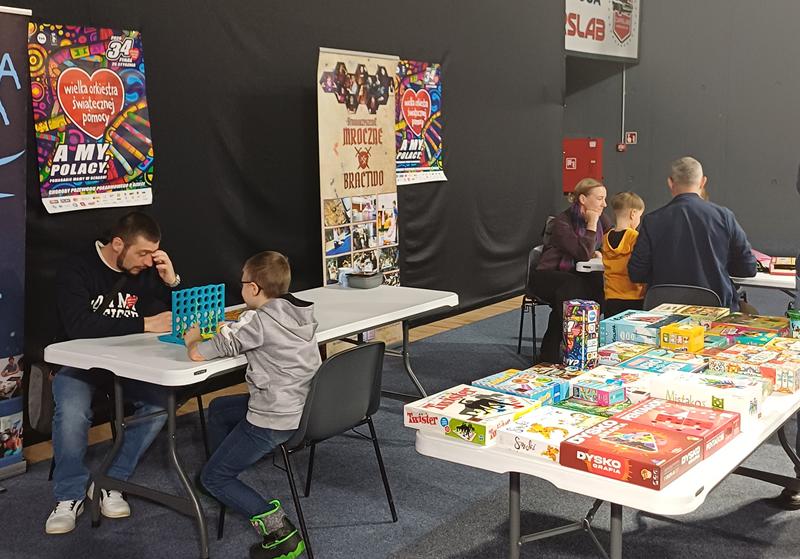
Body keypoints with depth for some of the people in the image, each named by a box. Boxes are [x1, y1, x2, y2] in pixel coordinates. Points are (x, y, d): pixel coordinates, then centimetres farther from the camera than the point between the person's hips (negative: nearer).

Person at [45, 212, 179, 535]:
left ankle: (111, 483, -11)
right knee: (72, 412, -34)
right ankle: (69, 495, -10)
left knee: (162, 400, -24)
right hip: (80, 362, -4)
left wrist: (171, 281, -13)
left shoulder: (145, 271, 2)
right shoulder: (76, 271, -12)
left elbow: (176, 316, 6)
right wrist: (144, 324, -33)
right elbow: (79, 326, -29)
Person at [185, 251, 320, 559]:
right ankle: (229, 490, 36)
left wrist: (193, 339, 3)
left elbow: (198, 354, -19)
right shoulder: (300, 312, 4)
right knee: (217, 408, 28)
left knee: (212, 478, 8)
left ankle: (279, 530, -6)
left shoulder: (258, 320, -20)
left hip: (276, 419, -9)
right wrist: (231, 330, 18)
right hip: (306, 407, 9)